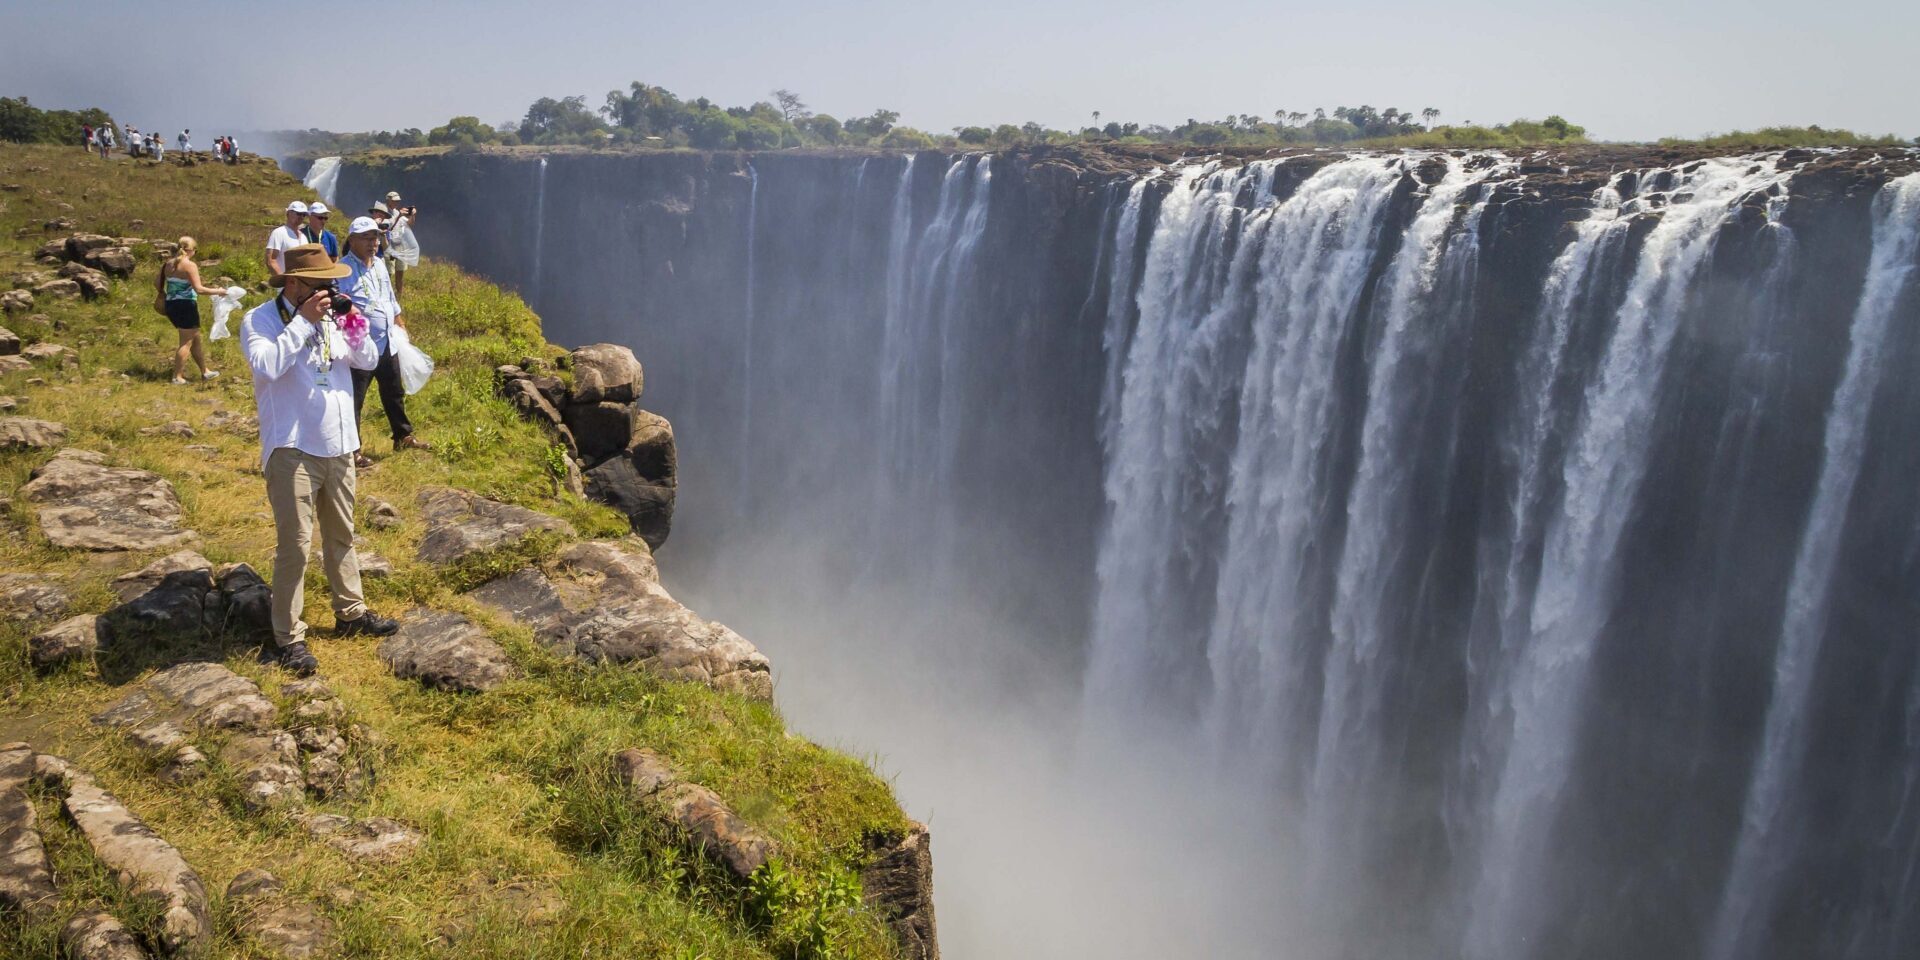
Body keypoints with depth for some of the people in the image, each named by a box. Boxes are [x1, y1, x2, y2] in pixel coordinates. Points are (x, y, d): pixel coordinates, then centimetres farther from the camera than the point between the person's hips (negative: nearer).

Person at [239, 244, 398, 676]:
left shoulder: (330, 317, 9)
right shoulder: (259, 321, -8)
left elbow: (369, 362, 8)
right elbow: (266, 365, -26)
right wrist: (303, 321, -23)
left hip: (339, 446, 7)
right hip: (292, 449, -6)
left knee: (341, 533, 17)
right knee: (295, 542, -6)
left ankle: (351, 612, 30)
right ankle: (289, 636, 2)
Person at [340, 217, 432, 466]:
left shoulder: (379, 264, 12)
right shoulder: (343, 269, -14)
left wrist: (400, 322, 27)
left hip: (386, 344, 9)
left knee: (394, 394, 22)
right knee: (353, 400, 1)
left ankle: (403, 437, 38)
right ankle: (351, 450, 10)